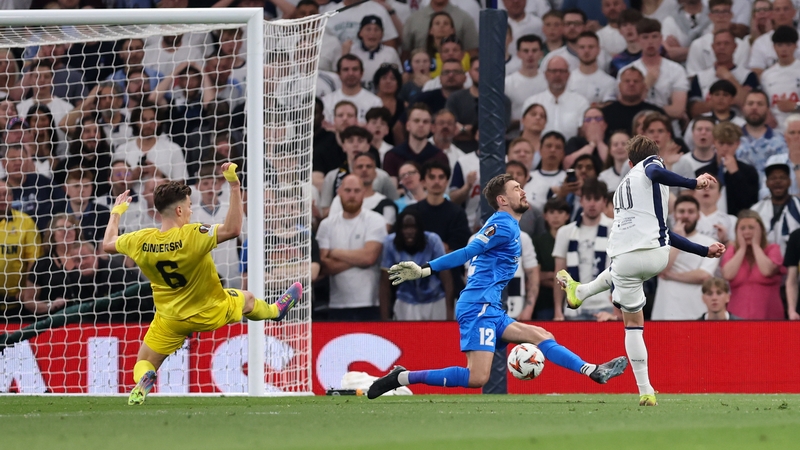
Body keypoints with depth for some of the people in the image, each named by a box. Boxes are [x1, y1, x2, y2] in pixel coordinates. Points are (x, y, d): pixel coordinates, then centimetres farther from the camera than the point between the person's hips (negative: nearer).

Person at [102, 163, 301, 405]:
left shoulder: (141, 241, -20)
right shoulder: (191, 236, -33)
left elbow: (108, 244, -1)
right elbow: (232, 229, -36)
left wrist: (116, 213, 15)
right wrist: (234, 186, -35)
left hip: (170, 320, 2)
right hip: (211, 312, -2)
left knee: (144, 364, 13)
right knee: (248, 300, 30)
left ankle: (142, 380, -22)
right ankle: (275, 311, 61)